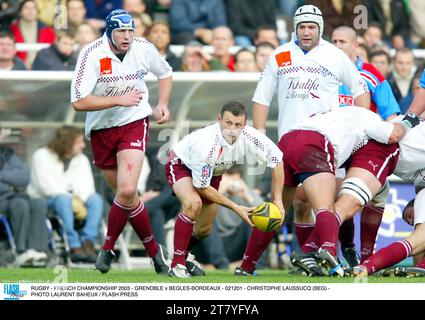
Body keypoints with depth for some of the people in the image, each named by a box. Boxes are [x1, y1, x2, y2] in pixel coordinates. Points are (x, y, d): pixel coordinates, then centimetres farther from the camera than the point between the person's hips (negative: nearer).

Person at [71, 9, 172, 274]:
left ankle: (108, 247, -1)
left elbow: (165, 73, 16)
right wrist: (119, 99, -25)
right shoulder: (92, 55, -18)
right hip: (101, 129, 0)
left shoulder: (143, 49, -8)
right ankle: (153, 250, 24)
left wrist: (163, 104, 2)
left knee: (127, 191, -20)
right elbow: (79, 102, -24)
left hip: (134, 123, 0)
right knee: (126, 195, 8)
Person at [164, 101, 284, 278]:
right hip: (181, 164, -6)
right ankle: (177, 265, -23)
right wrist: (235, 208, -27)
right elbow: (201, 187, -30)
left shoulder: (249, 136, -29)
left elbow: (277, 159, -14)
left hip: (212, 172, 6)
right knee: (193, 203, -35)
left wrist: (277, 200, -16)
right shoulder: (205, 145, -41)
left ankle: (184, 255, 45)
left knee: (204, 230, 12)